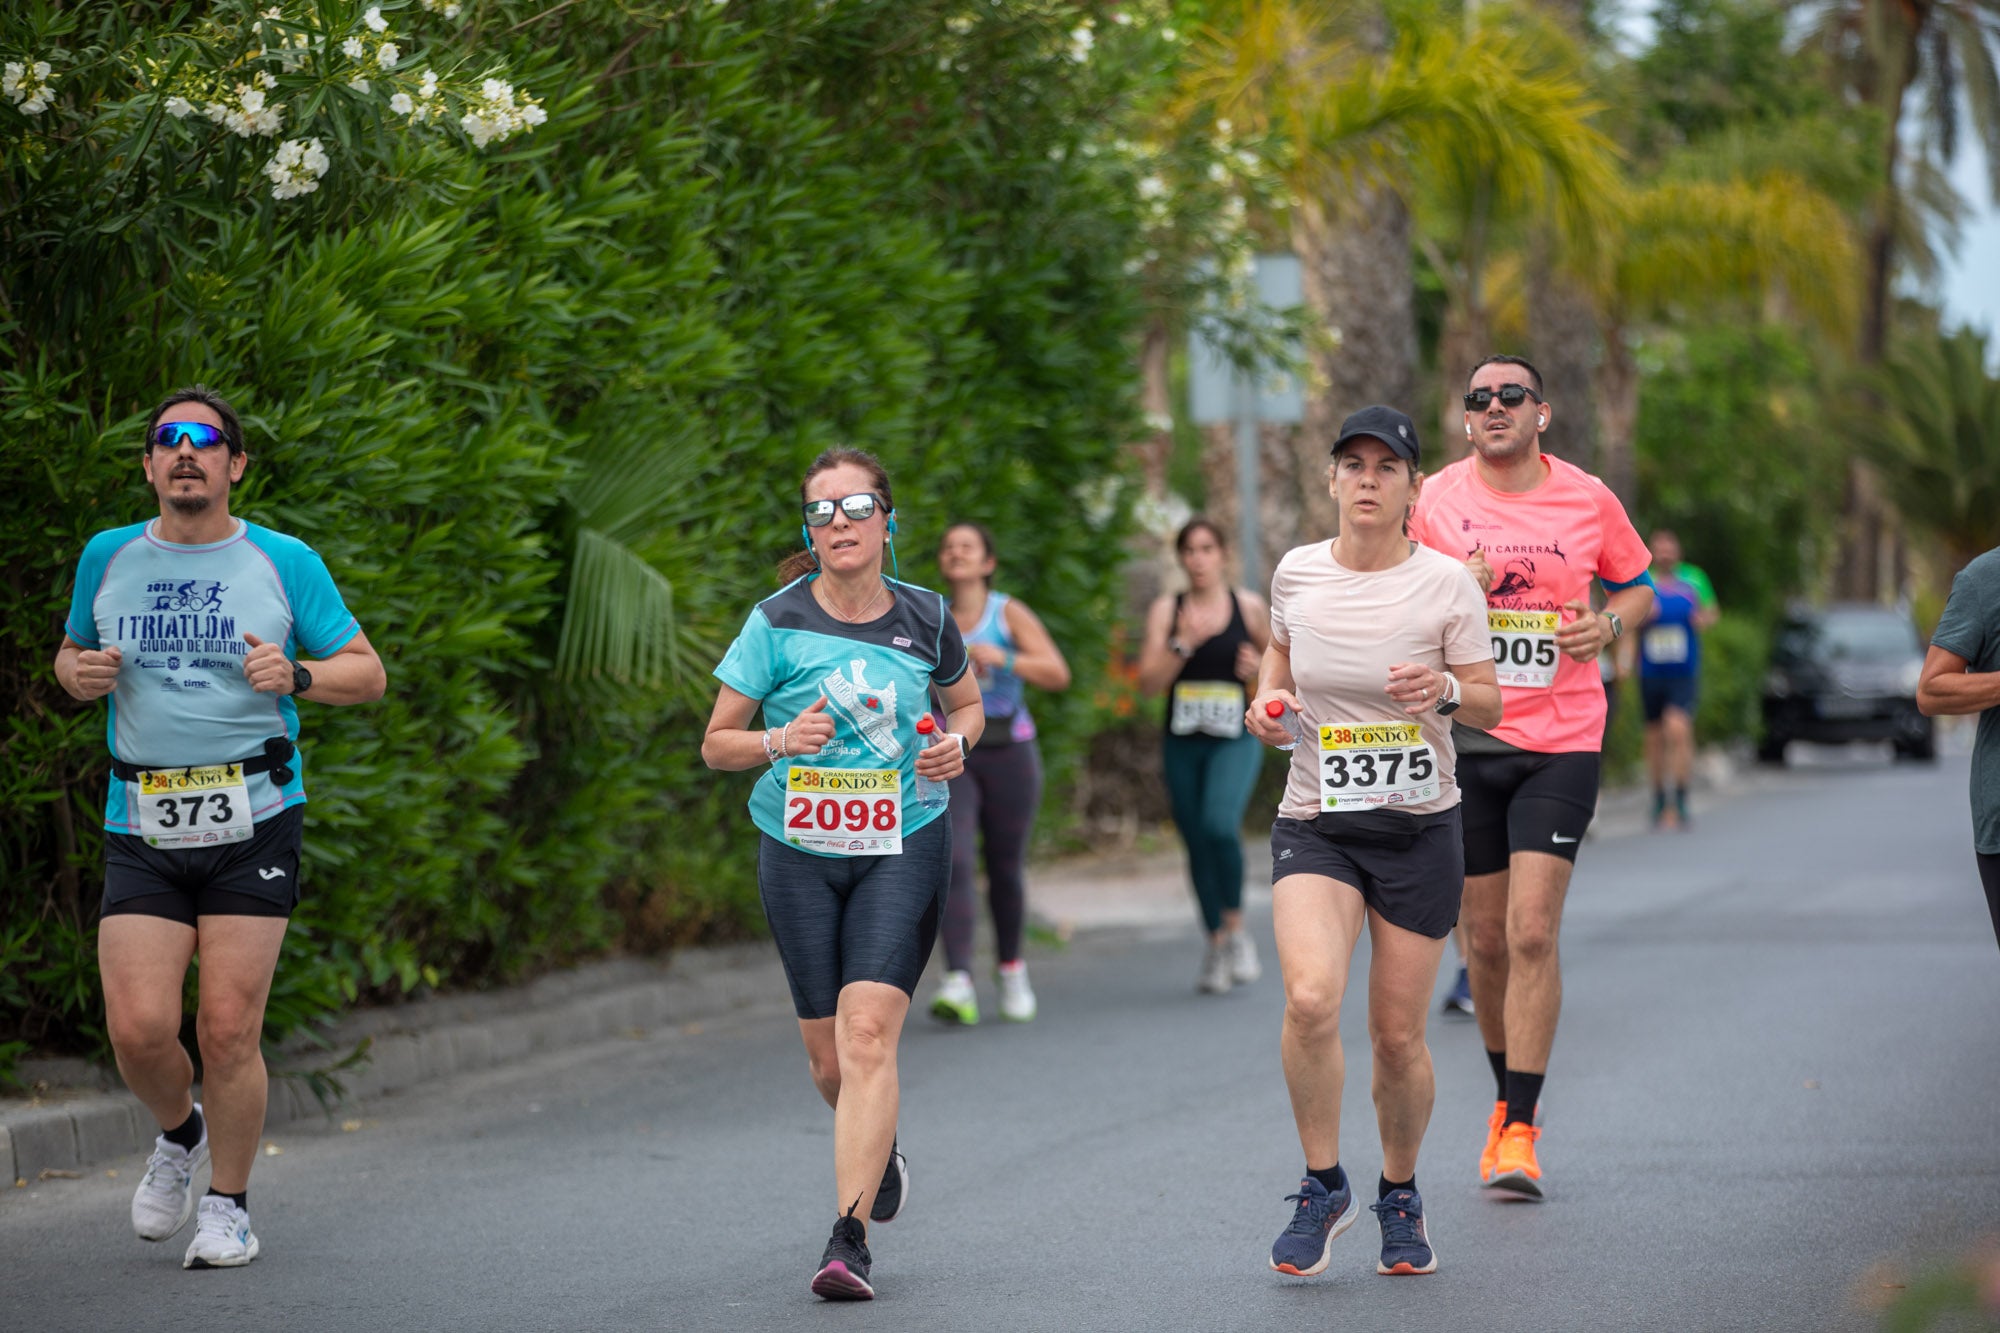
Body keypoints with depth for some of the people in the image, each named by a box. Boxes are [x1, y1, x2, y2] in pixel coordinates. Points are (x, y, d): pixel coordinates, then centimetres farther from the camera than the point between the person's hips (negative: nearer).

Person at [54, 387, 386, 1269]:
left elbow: (367, 673, 6)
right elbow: (70, 653, 24)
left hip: (252, 823, -2)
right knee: (138, 1029, -9)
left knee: (228, 1030, -6)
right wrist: (81, 673, 0)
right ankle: (180, 1134, 24)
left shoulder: (283, 563, 3)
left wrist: (296, 675, -14)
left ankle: (228, 1206, 14)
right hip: (142, 830, 2)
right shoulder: (108, 559, 9)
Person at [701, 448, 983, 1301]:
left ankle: (849, 1238, -18)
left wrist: (957, 742, -3)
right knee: (828, 1054, 6)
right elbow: (716, 744, 1)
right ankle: (877, 1151, 40)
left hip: (904, 846, -1)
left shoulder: (925, 618, 0)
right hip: (800, 851, 1)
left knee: (868, 1032, -17)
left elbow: (966, 703, 19)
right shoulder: (776, 623, -5)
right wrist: (779, 741, -19)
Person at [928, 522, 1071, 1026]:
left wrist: (999, 658, -25)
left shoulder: (1010, 614, -1)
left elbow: (1057, 674, -13)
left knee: (1006, 869, 9)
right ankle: (958, 987, -28)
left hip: (1008, 753, 0)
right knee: (953, 863, -18)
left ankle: (1011, 968, 36)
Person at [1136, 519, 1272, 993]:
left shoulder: (1250, 608, 3)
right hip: (1183, 744, 2)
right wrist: (1183, 644, -17)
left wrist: (1259, 668, -5)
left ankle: (1236, 927, -8)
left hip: (1236, 741, -2)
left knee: (1220, 824, -25)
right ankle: (1216, 946, 20)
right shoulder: (1166, 611, 4)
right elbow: (1149, 681, -4)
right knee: (1197, 845, 6)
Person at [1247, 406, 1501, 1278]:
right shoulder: (1297, 573, 1)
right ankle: (1323, 1186, -3)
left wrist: (1446, 691, -24)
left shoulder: (1445, 583, -6)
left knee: (1397, 1035, 3)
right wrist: (1268, 698, 2)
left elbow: (1492, 706, -3)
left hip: (1420, 830, -1)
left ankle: (1400, 1196, 30)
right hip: (1314, 825, 1)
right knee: (1309, 999, -23)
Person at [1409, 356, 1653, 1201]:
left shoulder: (1589, 500, 1)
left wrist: (1607, 624, -6)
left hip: (1561, 742, -2)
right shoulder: (1437, 499, 2)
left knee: (1532, 932, -12)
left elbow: (1639, 587, 15)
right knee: (1486, 939, 8)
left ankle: (1519, 1133, -10)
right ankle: (1509, 1097, 30)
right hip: (1464, 741, 2)